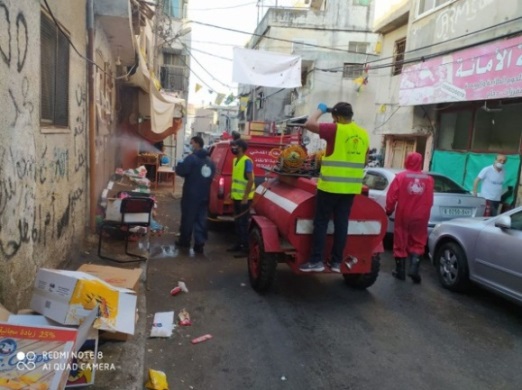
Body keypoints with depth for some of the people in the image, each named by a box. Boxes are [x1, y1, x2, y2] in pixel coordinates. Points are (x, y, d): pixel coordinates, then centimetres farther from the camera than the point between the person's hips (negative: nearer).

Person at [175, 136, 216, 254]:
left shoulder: (192, 158, -12)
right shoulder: (210, 161, 12)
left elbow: (181, 171, -15)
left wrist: (180, 164, 5)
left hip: (191, 194, -6)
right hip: (204, 195, 6)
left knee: (187, 218, 8)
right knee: (201, 219, 6)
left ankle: (184, 241, 21)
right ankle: (199, 244, 3)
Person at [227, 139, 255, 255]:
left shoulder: (247, 161, -15)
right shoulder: (235, 160, 12)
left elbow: (251, 180, -18)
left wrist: (245, 197, -21)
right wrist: (231, 192, 17)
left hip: (244, 198, -9)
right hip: (236, 197, 9)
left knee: (244, 222, -3)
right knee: (237, 222, 14)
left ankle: (246, 246, 6)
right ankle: (238, 244, 24)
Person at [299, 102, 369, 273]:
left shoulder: (335, 130, -11)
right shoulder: (363, 134, 10)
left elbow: (309, 124, -11)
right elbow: (364, 161, 18)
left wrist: (320, 110, 4)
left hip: (330, 186, -6)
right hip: (351, 187, 6)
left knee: (321, 222, 1)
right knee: (341, 223, 10)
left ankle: (316, 261, 3)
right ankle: (336, 261, 16)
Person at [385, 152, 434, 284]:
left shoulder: (400, 176, -7)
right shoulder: (429, 179, 1)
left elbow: (391, 197, -8)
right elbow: (430, 200, 5)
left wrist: (389, 210, 7)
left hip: (403, 216, -2)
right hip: (420, 217, 2)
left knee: (401, 243, 8)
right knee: (417, 243, 12)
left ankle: (400, 271, 15)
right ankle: (414, 269, -2)